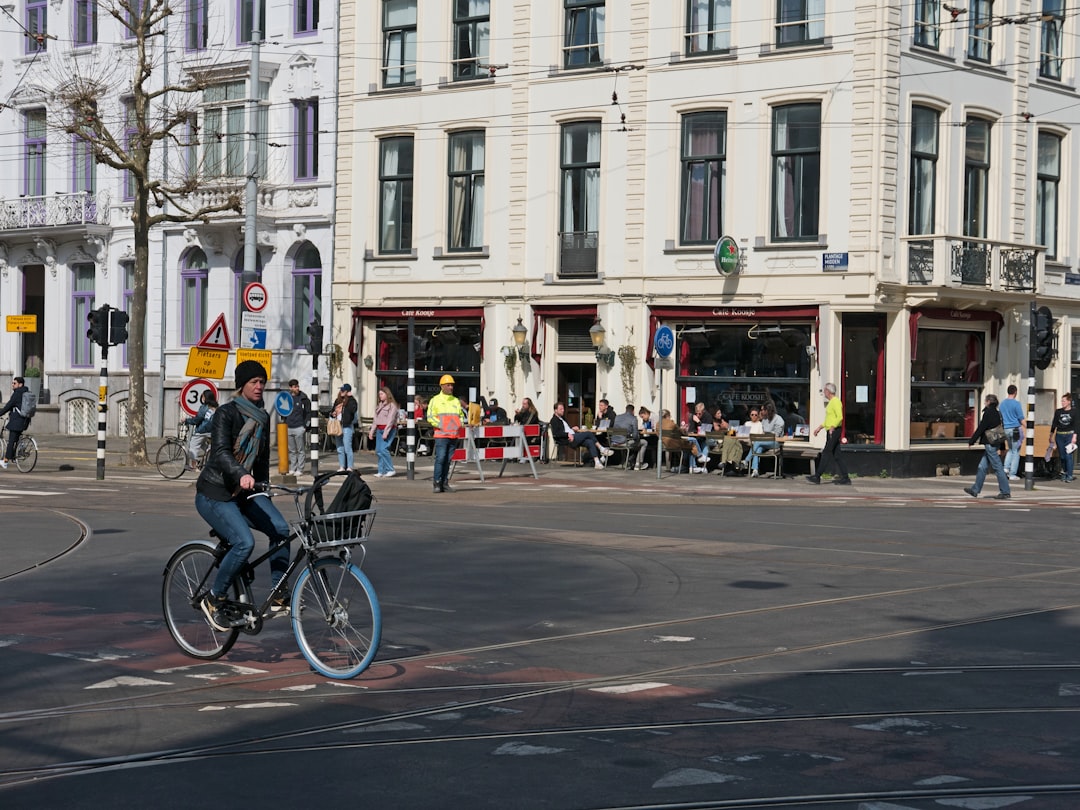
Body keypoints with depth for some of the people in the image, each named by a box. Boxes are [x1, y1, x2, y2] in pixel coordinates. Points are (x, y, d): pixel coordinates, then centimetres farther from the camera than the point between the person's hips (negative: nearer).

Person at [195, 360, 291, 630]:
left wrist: (264, 493, 19)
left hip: (243, 492, 7)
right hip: (214, 494, -7)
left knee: (280, 529, -14)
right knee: (244, 542, -25)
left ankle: (279, 596, -3)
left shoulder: (262, 418, 9)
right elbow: (221, 453, -29)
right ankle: (213, 599, -7)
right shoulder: (226, 413, -14)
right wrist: (241, 475, -46)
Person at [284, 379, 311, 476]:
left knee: (301, 450, -1)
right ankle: (292, 469, 14)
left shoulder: (303, 398, -1)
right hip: (289, 428, 4)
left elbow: (308, 413, 0)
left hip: (299, 427, -4)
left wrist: (306, 425, -7)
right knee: (292, 451, 9)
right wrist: (285, 423, 8)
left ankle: (300, 470, 1)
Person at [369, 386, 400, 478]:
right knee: (378, 451, 3)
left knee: (383, 449, -17)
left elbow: (391, 420, -14)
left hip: (389, 429, -8)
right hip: (379, 430, 8)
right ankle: (381, 471, 8)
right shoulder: (379, 405, 18)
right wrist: (371, 431, 14)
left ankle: (391, 470, -10)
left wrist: (386, 432, -20)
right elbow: (375, 420, 20)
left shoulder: (392, 405, -7)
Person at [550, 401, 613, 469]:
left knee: (589, 442, -15)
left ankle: (596, 462, -27)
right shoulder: (554, 420, -2)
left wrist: (572, 429, 10)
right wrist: (568, 434, -21)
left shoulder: (562, 419, 28)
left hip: (572, 437, 9)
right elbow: (555, 433, -15)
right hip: (566, 440, -9)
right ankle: (601, 449, -7)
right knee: (588, 434, -17)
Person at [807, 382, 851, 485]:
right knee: (836, 455, 7)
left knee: (826, 454, -9)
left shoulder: (836, 401, -12)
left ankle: (817, 477, -10)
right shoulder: (831, 402, 20)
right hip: (830, 432, 10)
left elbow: (840, 417, -23)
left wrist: (832, 427, -32)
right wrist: (820, 427, 27)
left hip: (834, 431, -10)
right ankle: (845, 477, 7)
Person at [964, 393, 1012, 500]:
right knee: (982, 467, 14)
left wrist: (971, 441, -6)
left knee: (998, 467, -7)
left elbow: (980, 429, -14)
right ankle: (975, 490, 19)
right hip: (996, 443, 9)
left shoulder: (988, 413, -14)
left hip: (989, 444, -9)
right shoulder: (997, 413, 13)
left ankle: (1005, 492, -5)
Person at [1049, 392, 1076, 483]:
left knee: (1068, 455, -9)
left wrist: (1074, 437, -9)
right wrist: (1051, 436, 12)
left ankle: (1069, 476, -7)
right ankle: (1064, 473, 20)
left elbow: (1075, 425, -1)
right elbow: (1054, 424, 12)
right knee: (1062, 456, 6)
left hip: (1069, 435, -3)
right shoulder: (1058, 412, 7)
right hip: (1059, 436, 3)